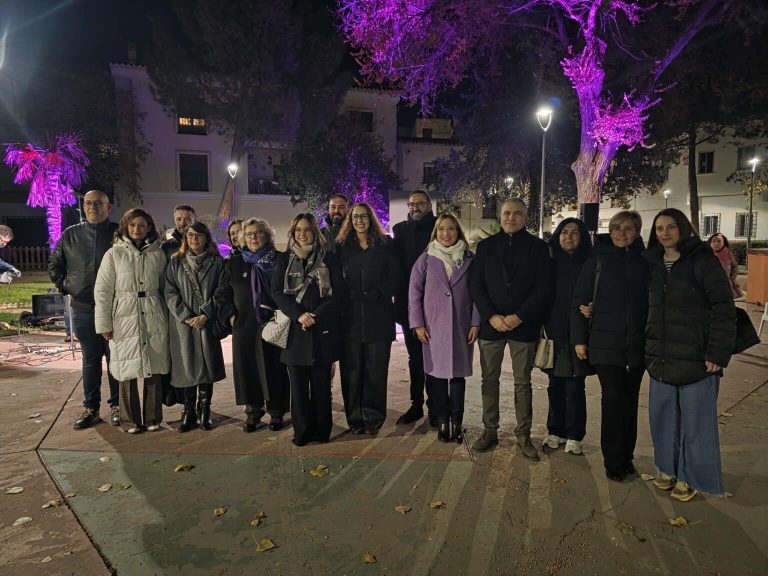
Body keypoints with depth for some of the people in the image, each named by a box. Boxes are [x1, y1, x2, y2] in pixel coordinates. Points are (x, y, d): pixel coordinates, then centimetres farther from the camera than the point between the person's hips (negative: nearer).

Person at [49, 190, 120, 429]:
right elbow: (54, 265, 19)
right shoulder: (70, 235, 7)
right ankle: (90, 408, 20)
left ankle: (116, 405, 16)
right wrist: (65, 286, 8)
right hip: (83, 308, 3)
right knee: (90, 359, 11)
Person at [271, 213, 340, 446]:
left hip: (323, 329, -1)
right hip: (295, 330, 1)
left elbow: (337, 292, 0)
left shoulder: (327, 259, 6)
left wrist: (316, 315, -13)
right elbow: (277, 292, 1)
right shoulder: (284, 259, 9)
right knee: (298, 383, 3)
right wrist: (298, 315, -12)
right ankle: (302, 431, 12)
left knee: (321, 382, 2)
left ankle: (322, 430, 13)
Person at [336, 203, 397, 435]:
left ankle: (373, 417, 16)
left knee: (376, 370, 3)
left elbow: (392, 279, 1)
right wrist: (352, 297, -7)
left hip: (378, 317, -1)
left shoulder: (385, 245, 6)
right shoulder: (342, 246, 10)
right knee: (352, 370, 4)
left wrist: (374, 294, -12)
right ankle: (355, 418, 17)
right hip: (351, 317, 1)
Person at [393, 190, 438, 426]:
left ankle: (434, 406, 15)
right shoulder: (400, 230, 8)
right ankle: (416, 404, 24)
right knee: (414, 357, 13)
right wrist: (400, 298, -2)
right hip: (408, 304, 4)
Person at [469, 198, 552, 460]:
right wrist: (491, 316, -11)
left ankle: (523, 435, 17)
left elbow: (543, 287, -4)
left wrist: (519, 317, -13)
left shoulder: (538, 247, 2)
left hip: (524, 325, -1)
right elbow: (476, 284, 1)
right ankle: (489, 431, 20)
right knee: (489, 379, 8)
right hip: (491, 324, 2)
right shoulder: (486, 246, 7)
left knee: (523, 383, 7)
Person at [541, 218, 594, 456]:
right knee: (556, 385, 9)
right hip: (554, 331, 2)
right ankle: (556, 432, 22)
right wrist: (541, 327, 0)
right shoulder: (550, 262, 7)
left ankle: (574, 436, 16)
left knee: (575, 386, 3)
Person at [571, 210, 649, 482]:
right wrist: (579, 338, -4)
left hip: (637, 344, 3)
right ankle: (614, 462, 10)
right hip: (605, 342, -2)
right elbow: (579, 299, -1)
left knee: (630, 400, 10)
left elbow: (653, 300, 9)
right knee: (614, 398, -4)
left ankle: (625, 457, 24)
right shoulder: (598, 259, -1)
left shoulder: (645, 261, 5)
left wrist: (653, 337, 0)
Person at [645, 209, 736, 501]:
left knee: (695, 421, 5)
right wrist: (647, 350, 10)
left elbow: (724, 309, -10)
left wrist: (718, 353, -15)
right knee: (662, 417, 12)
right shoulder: (653, 264, 10)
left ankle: (691, 478, 20)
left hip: (696, 359, -5)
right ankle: (668, 469, 30)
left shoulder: (703, 261, -6)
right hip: (661, 358, 5)